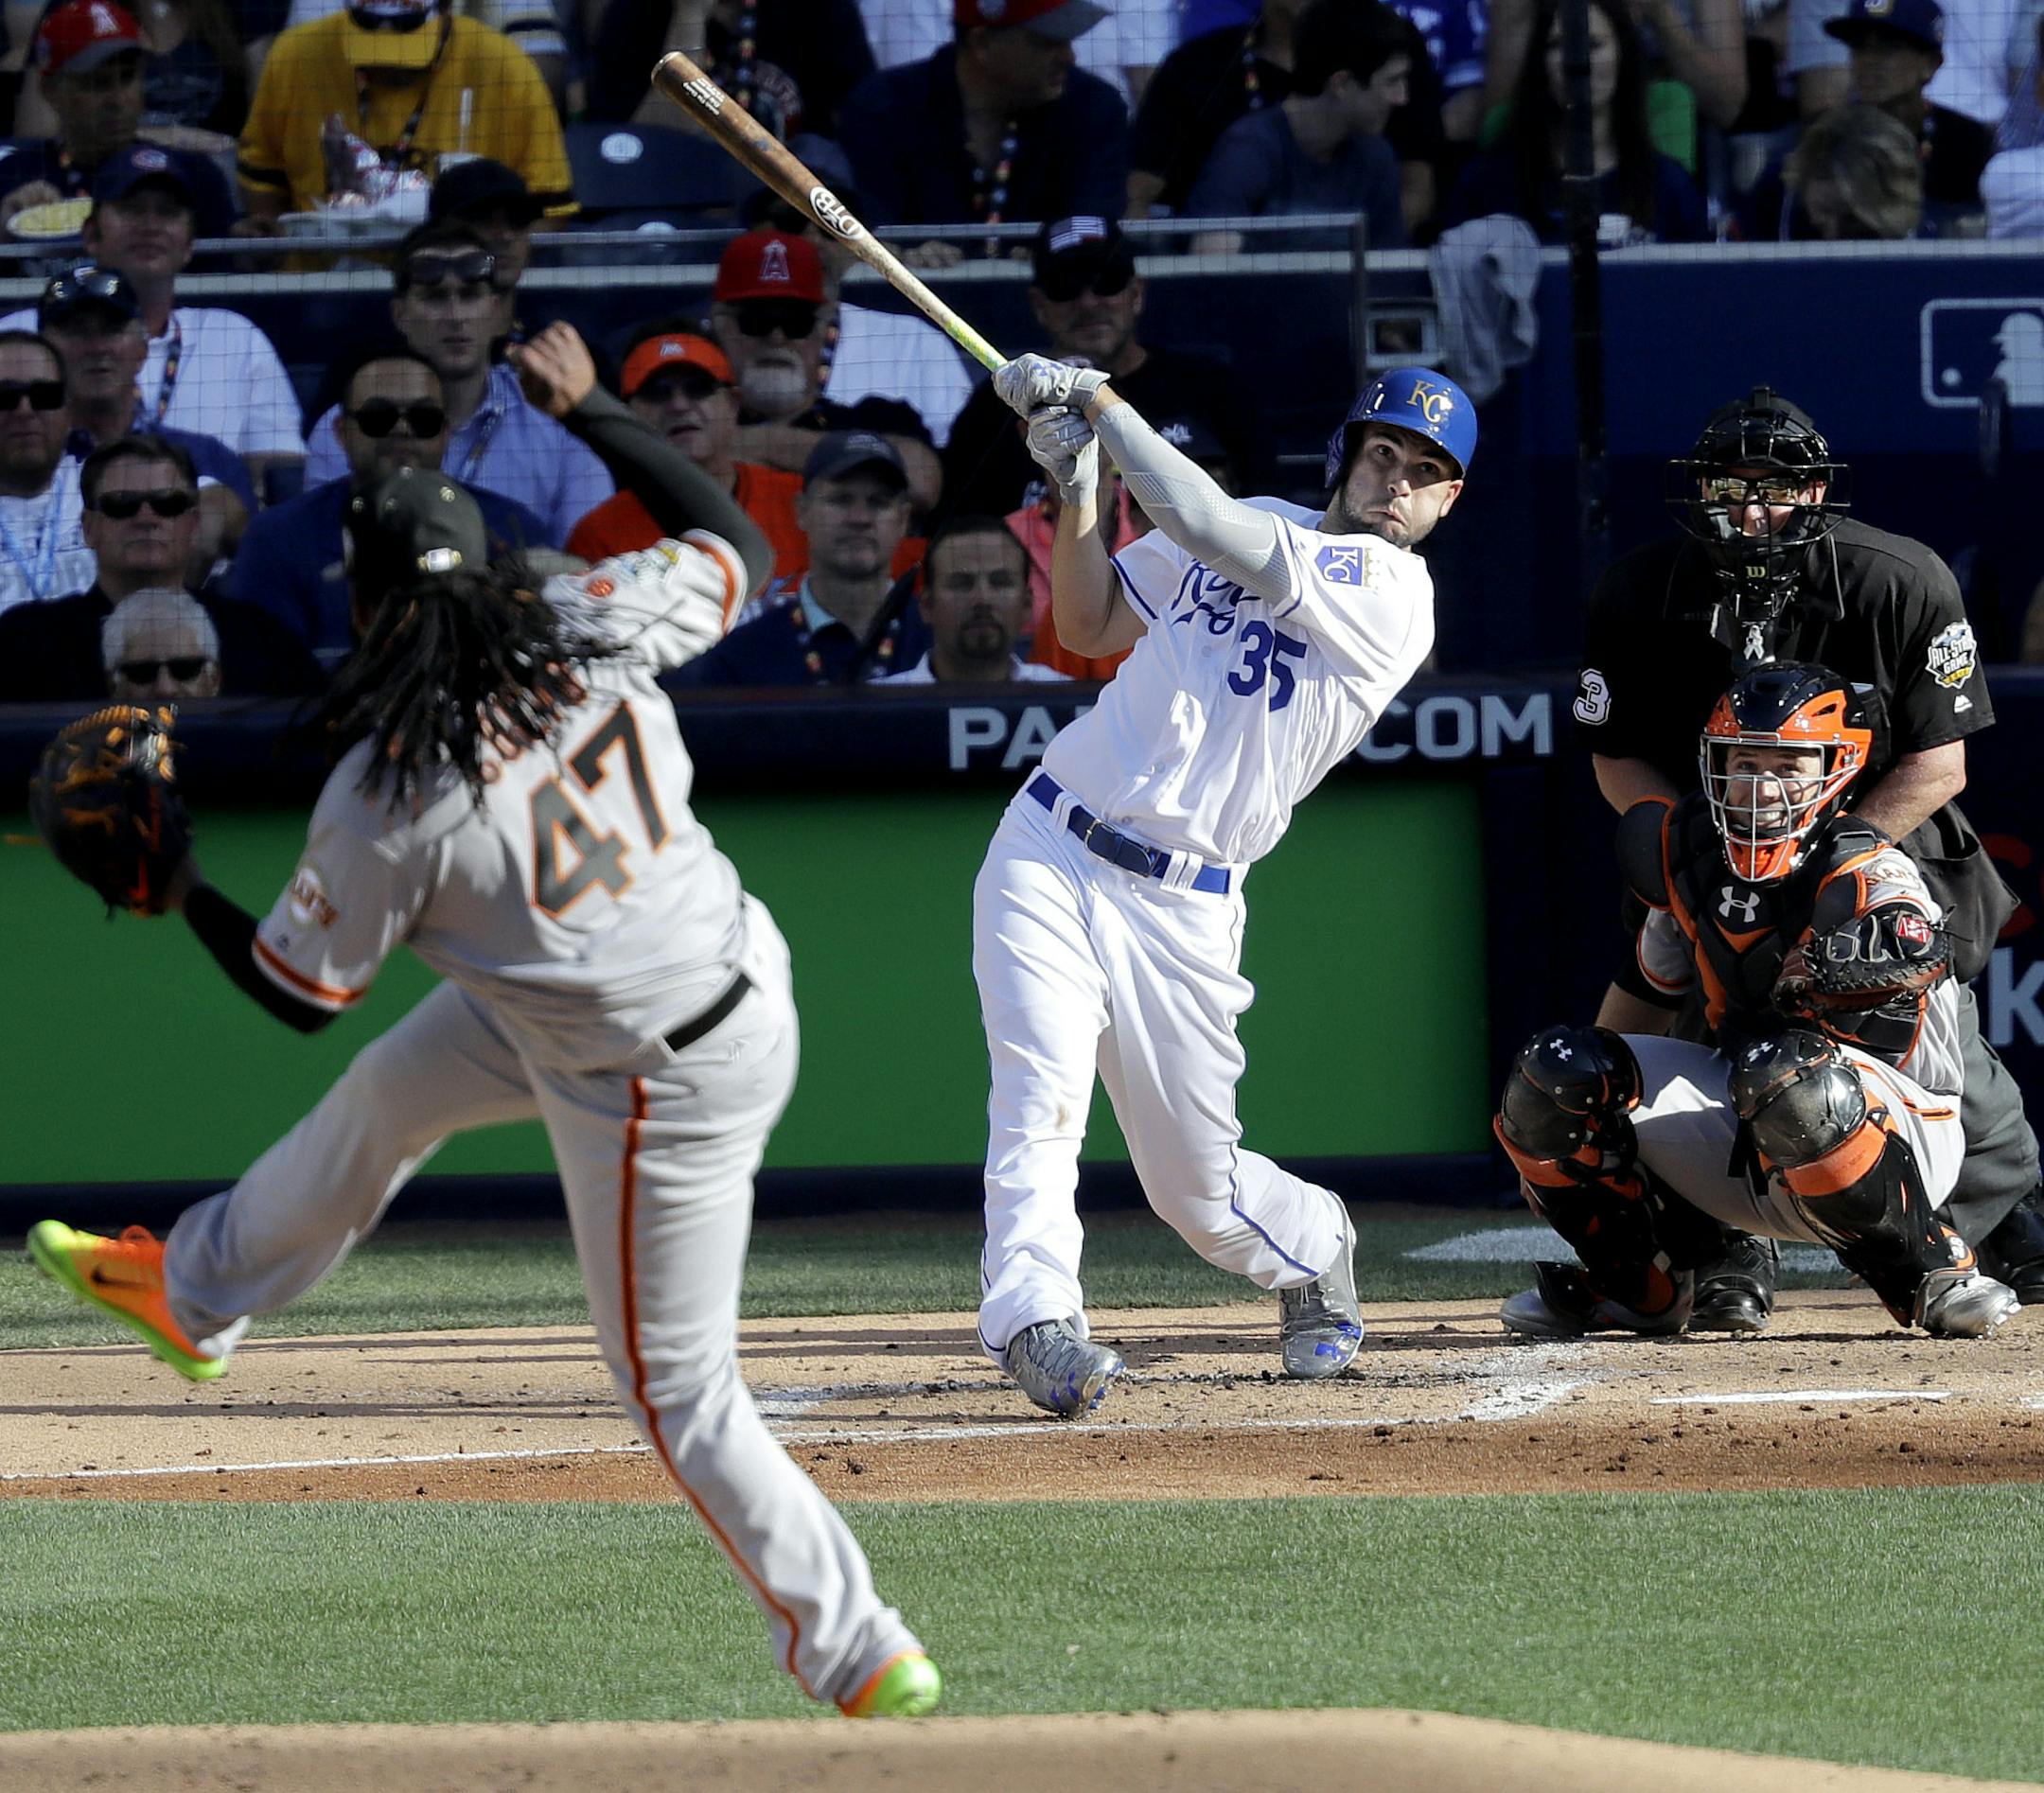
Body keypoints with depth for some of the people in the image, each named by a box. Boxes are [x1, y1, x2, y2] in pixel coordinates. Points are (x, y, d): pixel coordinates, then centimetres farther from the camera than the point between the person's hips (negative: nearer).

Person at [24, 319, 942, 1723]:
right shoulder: (591, 626, -15)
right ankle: (194, 1294, 51)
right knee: (387, 1095, 27)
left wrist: (178, 892, 4)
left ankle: (857, 1650, 17)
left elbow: (298, 990, -10)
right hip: (733, 967, 8)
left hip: (653, 1086, -8)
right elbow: (735, 545, 6)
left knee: (681, 1391, 9)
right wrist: (594, 412, 11)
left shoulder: (389, 797, -26)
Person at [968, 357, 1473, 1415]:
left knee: (1197, 1189, 6)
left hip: (1180, 909, -3)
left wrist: (1101, 403, -13)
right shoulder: (1254, 526, 10)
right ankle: (1034, 1319, -30)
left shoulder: (1395, 596, -8)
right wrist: (1078, 491, 1)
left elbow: (1210, 527, -19)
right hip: (1049, 851, 3)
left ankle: (1314, 1247, 36)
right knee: (1040, 1087, -22)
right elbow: (1090, 628, 16)